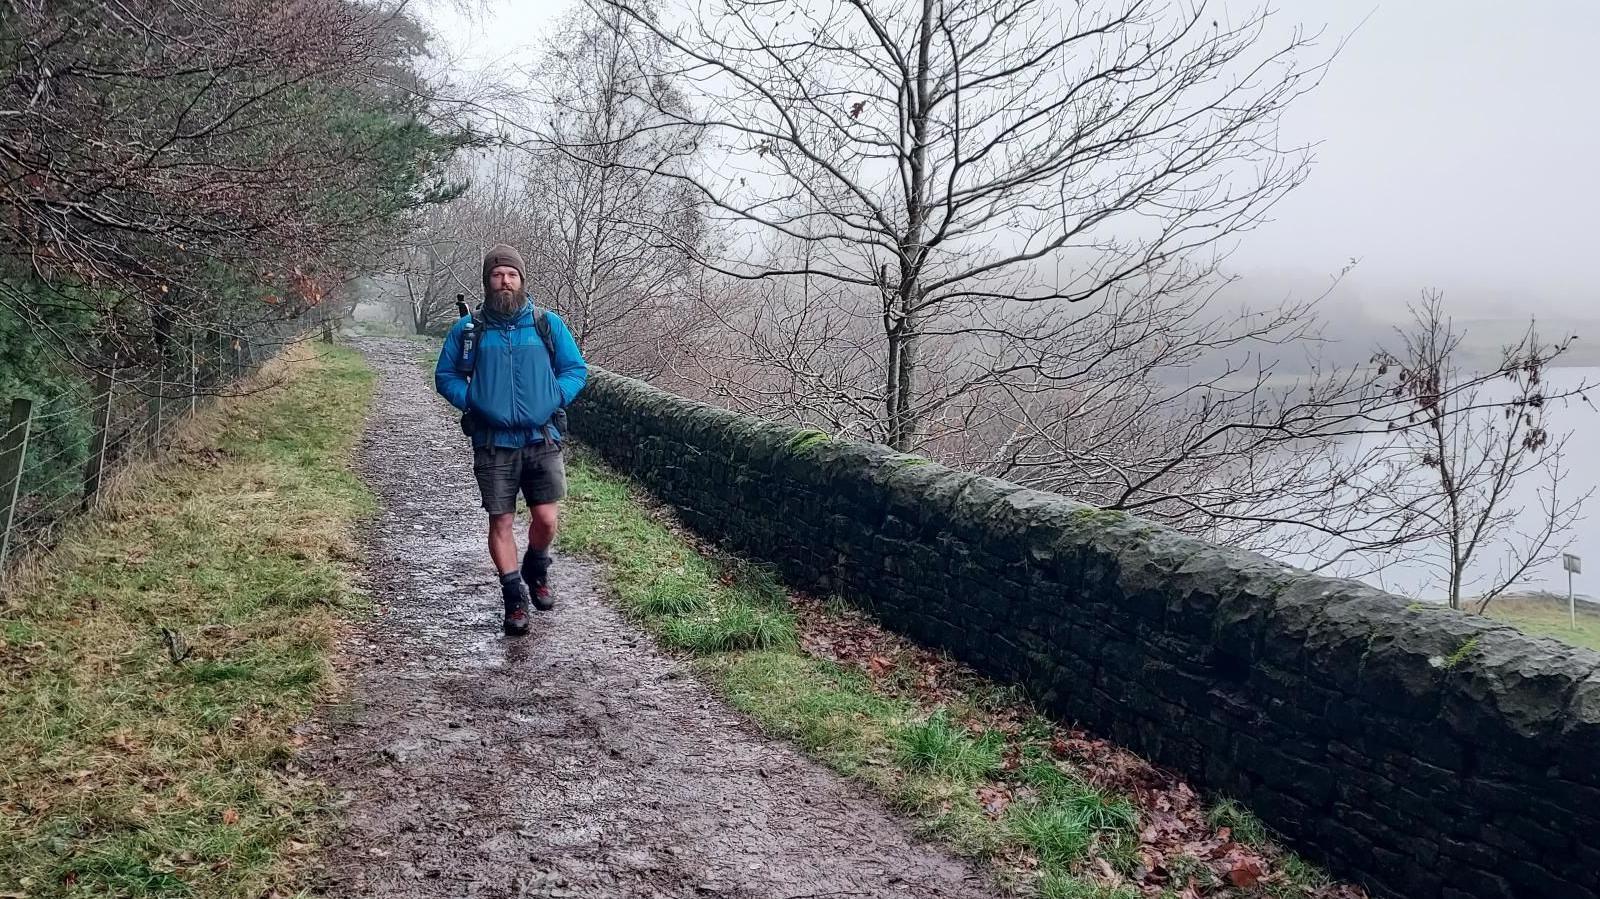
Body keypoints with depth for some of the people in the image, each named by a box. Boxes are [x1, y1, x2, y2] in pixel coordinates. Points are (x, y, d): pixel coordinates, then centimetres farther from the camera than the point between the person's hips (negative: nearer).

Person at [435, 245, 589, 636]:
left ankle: (536, 574, 28)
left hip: (542, 440, 0)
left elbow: (577, 369, 9)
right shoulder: (468, 329, 3)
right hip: (493, 445, 0)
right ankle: (515, 598, 16)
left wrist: (554, 399, -7)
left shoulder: (547, 324, 4)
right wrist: (472, 401, -6)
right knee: (501, 523, 2)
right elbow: (445, 376, 11)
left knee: (546, 520, -3)